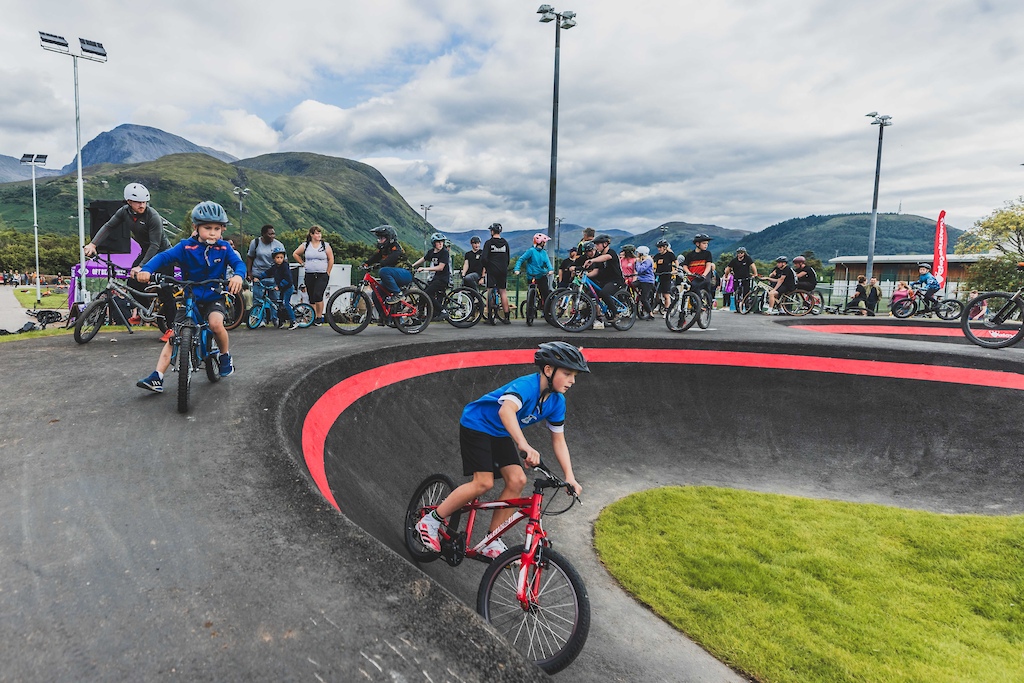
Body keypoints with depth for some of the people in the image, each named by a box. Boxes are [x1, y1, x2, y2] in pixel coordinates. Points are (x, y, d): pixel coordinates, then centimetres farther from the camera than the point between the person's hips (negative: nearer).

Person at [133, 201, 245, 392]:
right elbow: (164, 256, -16)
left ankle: (226, 356, -3)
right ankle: (157, 378, -2)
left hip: (214, 298, -1)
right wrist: (146, 269, -35)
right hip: (189, 297, 1)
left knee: (215, 323, -31)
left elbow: (239, 263, -15)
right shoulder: (186, 247, -6)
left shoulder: (224, 248, -4)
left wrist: (238, 276, -40)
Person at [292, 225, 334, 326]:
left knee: (318, 295, -19)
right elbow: (295, 254, 17)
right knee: (311, 298, 7)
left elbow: (331, 260, 4)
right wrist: (302, 263, 11)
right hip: (309, 275, 3)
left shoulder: (326, 245, 2)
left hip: (322, 276, -3)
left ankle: (319, 317, -8)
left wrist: (328, 273, 2)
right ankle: (313, 318, 16)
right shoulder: (305, 245, 7)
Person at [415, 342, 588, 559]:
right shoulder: (526, 385, -32)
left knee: (517, 480, -8)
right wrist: (525, 446, -65)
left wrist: (570, 477, -11)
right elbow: (506, 410, -52)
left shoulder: (557, 402, -9)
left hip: (501, 434, 8)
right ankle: (431, 521, 1)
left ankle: (492, 543, 5)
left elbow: (558, 440, -1)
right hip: (477, 425, -7)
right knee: (484, 483, -18)